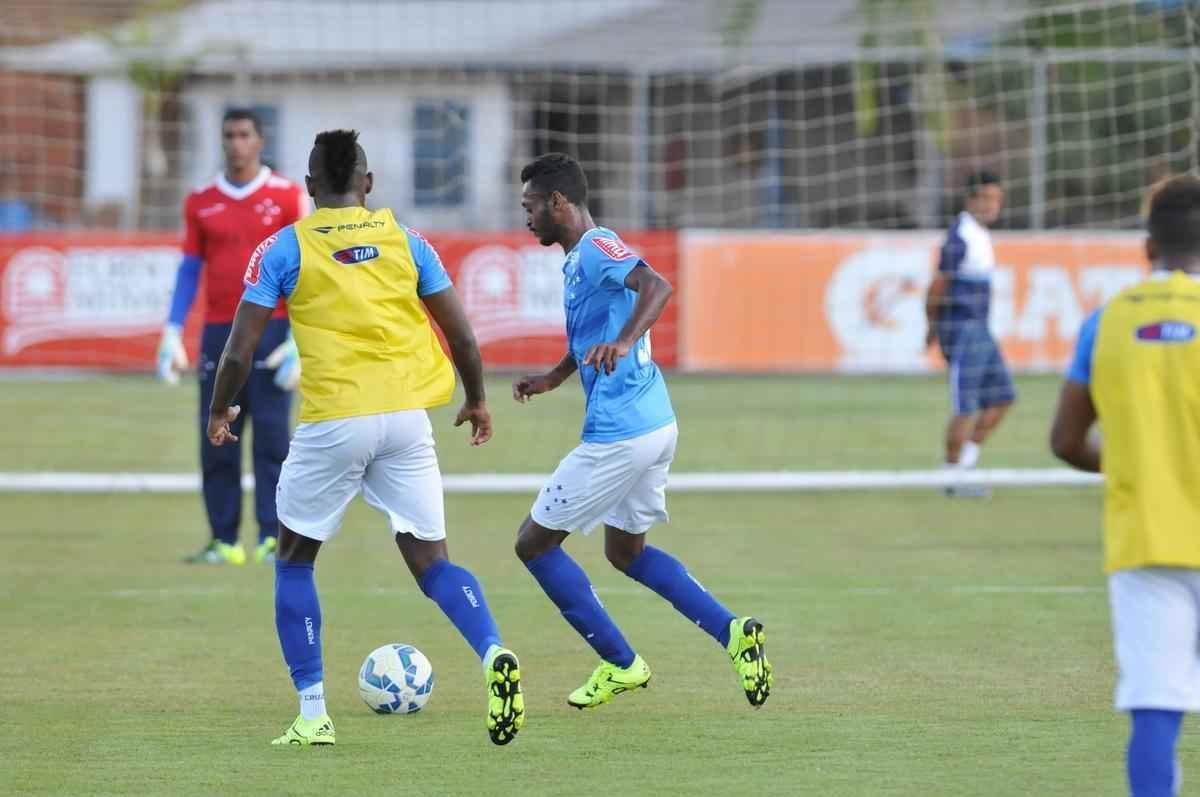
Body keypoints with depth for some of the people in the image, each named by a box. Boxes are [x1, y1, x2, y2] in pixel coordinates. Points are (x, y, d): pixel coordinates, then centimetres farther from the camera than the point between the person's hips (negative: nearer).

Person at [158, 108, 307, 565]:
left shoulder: (288, 197, 1)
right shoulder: (200, 202, 9)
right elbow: (189, 270, 12)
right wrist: (172, 335, 4)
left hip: (271, 331, -3)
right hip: (218, 333, 3)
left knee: (271, 436, -6)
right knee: (216, 439, 0)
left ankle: (273, 539, -5)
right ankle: (223, 541, 5)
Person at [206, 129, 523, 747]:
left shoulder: (283, 249, 1)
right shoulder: (405, 242, 8)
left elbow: (240, 351, -2)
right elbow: (462, 336, 7)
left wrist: (220, 412, 16)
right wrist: (476, 400, 25)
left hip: (331, 424, -2)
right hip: (406, 418, 2)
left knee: (294, 561, 16)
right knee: (431, 561, 8)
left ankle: (313, 714, 11)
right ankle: (494, 655, -21)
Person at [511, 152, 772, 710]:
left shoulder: (596, 248, -14)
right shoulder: (579, 258, 17)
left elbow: (657, 285, -32)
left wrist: (623, 342, -46)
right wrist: (553, 378, 23)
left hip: (618, 436, -10)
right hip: (655, 425, 10)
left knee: (534, 544, 2)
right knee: (625, 551, 24)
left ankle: (619, 664, 6)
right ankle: (732, 632, 10)